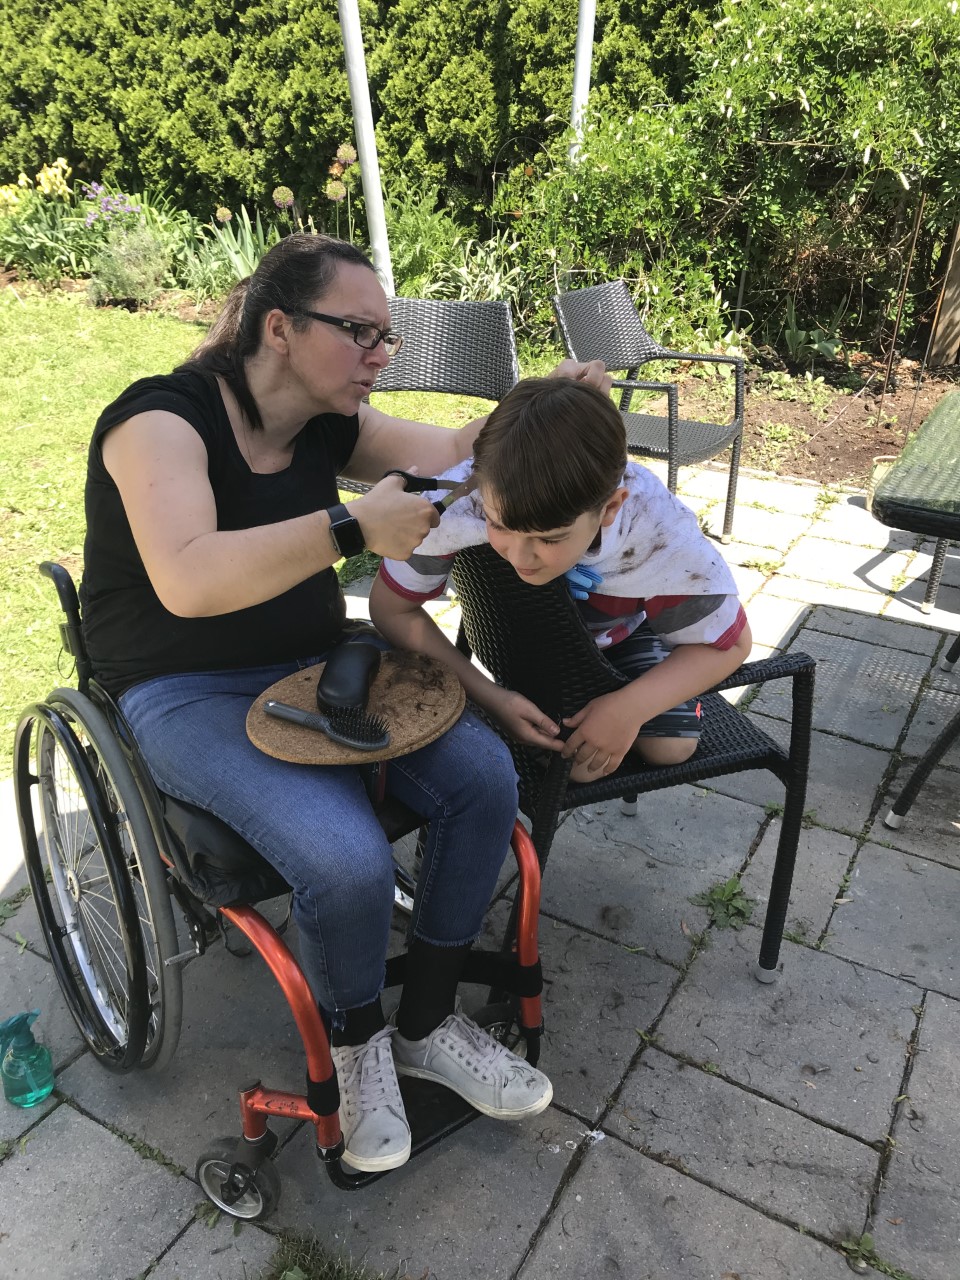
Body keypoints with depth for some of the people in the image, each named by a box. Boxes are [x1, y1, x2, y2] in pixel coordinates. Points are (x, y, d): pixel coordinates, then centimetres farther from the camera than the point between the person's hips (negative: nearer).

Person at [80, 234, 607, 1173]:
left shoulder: (329, 424, 6)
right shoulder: (162, 419, -16)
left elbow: (454, 455, 0)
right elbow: (186, 582, -33)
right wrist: (354, 525, -38)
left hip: (315, 666, 7)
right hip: (187, 697, -6)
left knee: (484, 775, -15)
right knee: (349, 862, -30)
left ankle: (426, 1026, 5)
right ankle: (354, 1047, 6)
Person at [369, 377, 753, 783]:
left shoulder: (665, 539, -39)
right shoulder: (456, 502, -42)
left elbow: (729, 644, -20)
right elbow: (392, 610, -24)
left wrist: (631, 708, -34)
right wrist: (487, 696, -33)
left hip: (621, 631, 1)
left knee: (668, 748, -9)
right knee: (574, 765, -13)